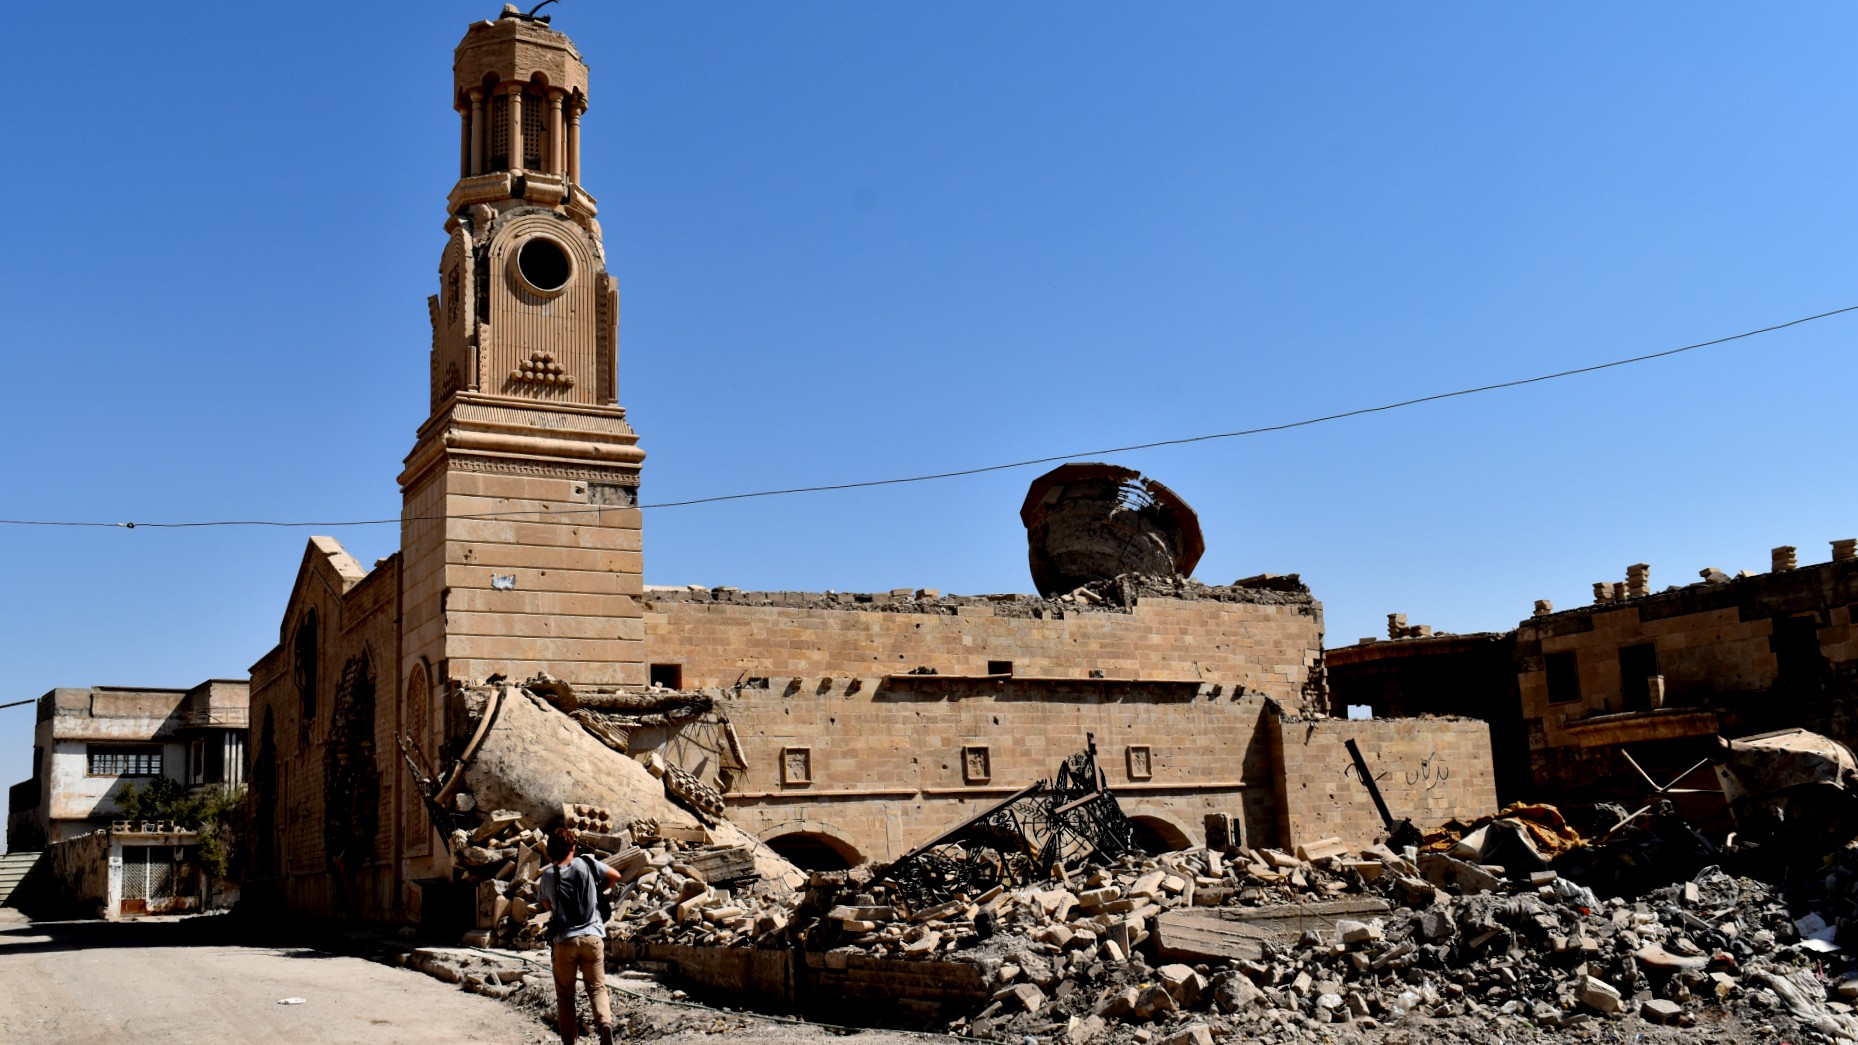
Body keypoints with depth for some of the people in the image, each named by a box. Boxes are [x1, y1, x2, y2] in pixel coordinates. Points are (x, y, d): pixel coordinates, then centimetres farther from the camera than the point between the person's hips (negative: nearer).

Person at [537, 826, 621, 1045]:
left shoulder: (548, 877, 0)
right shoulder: (588, 864, -1)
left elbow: (547, 906, 16)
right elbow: (615, 875, 12)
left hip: (564, 940, 0)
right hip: (592, 936, 0)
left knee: (564, 994, 13)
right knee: (597, 987, 9)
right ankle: (605, 1022, -17)